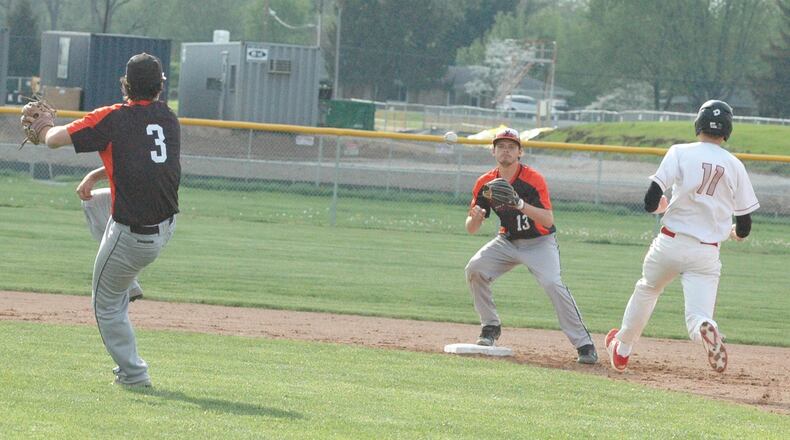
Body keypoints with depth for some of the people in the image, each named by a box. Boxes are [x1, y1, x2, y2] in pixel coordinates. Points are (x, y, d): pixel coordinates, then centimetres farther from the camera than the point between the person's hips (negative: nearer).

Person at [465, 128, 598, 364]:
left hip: (539, 242, -5)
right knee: (474, 269, -15)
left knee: (552, 283, -25)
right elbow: (471, 229, -4)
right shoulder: (486, 183, -7)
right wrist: (475, 218, -29)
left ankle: (584, 344, -21)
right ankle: (491, 327, 4)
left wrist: (521, 204, -43)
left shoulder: (533, 179, -20)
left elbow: (548, 221, -30)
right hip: (507, 241, 5)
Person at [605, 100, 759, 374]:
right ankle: (705, 330, -41)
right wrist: (733, 232, 30)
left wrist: (661, 205, 13)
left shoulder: (681, 153, -4)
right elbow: (744, 228, 6)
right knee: (697, 317, -5)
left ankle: (622, 349, 39)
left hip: (671, 243, 0)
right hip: (707, 253, 0)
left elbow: (651, 203, -11)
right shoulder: (735, 166, 4)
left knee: (647, 290, 27)